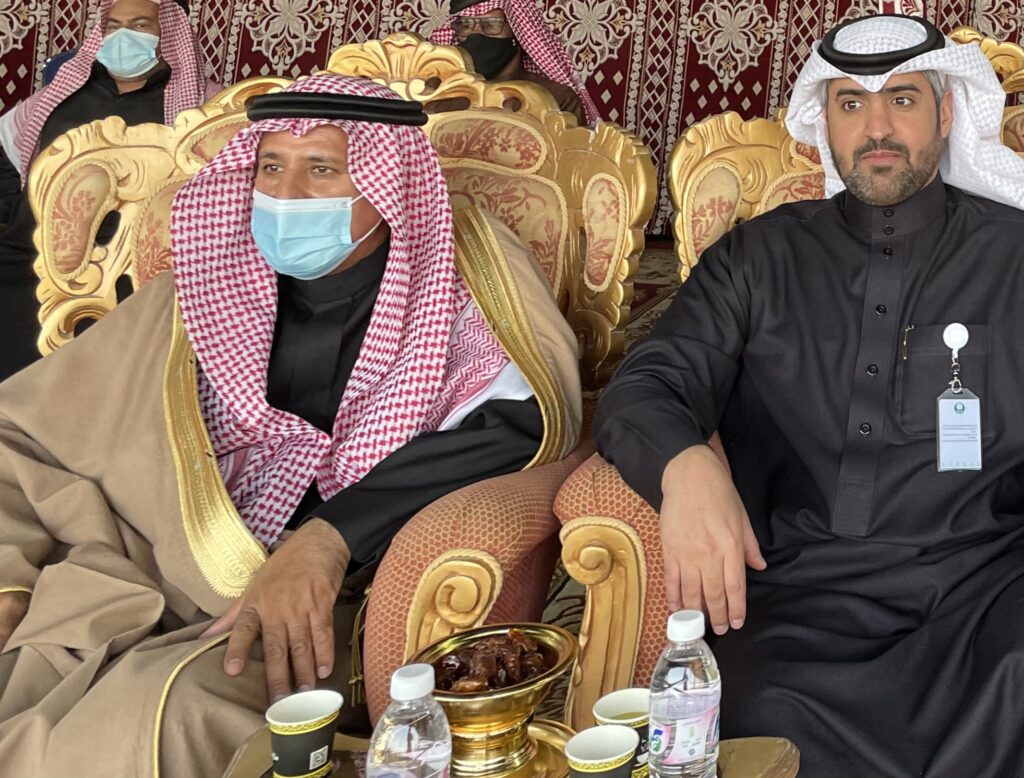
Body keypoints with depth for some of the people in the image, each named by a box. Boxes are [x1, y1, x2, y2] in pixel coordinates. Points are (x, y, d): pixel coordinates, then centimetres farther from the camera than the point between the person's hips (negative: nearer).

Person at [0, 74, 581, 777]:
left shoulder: (459, 274, 1)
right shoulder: (208, 287, 9)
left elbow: (528, 414, -17)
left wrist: (327, 539, -25)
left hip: (345, 607, -2)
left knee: (167, 706, -30)